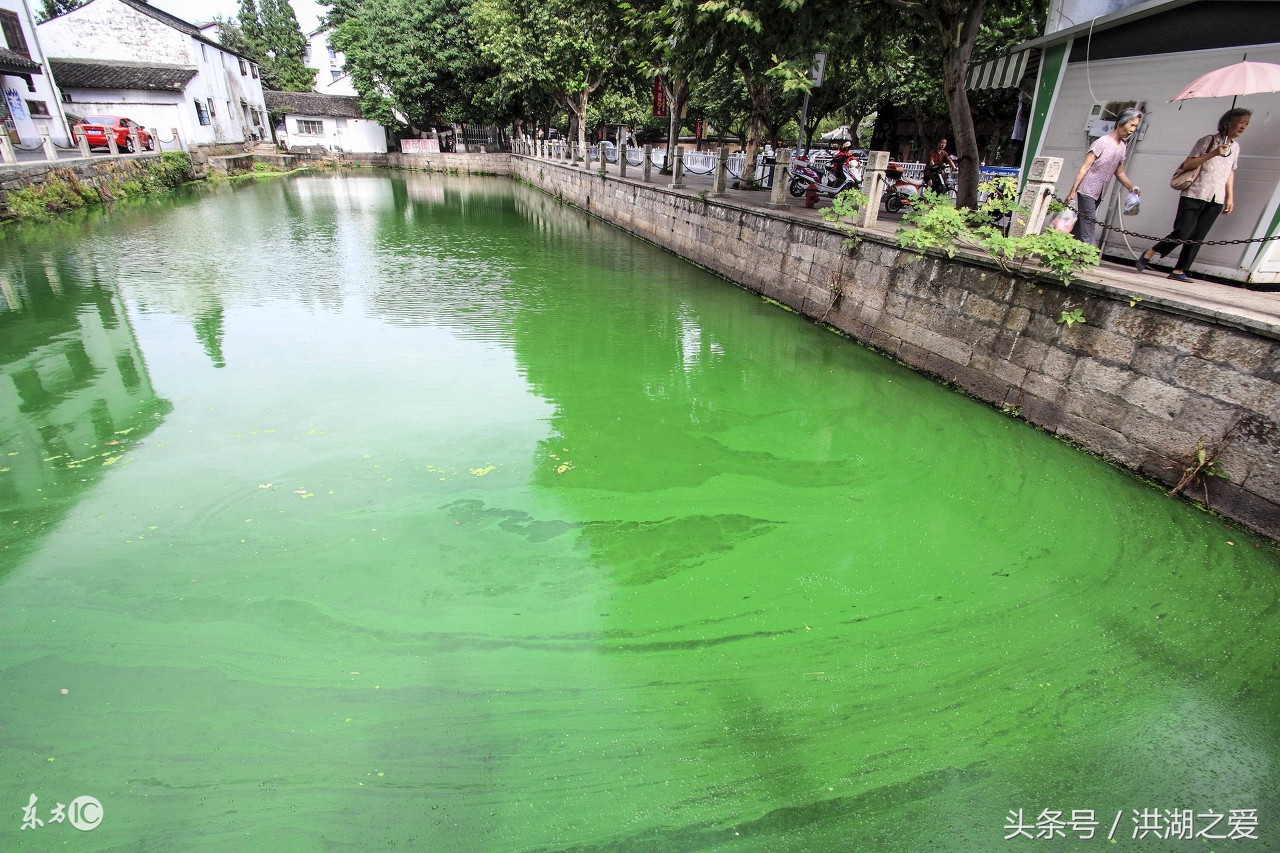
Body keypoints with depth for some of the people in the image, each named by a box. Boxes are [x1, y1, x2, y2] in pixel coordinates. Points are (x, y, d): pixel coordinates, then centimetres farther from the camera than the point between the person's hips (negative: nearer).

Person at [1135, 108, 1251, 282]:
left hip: (1215, 200, 6)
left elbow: (1230, 172, 23)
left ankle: (1179, 271, -1)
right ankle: (1147, 255, 3)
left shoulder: (1235, 146, 17)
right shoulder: (1208, 141, -1)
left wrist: (1230, 197, 18)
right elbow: (1187, 164, -10)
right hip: (1194, 196, -6)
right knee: (1182, 233, -14)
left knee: (1197, 238, -1)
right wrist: (1213, 153, -21)